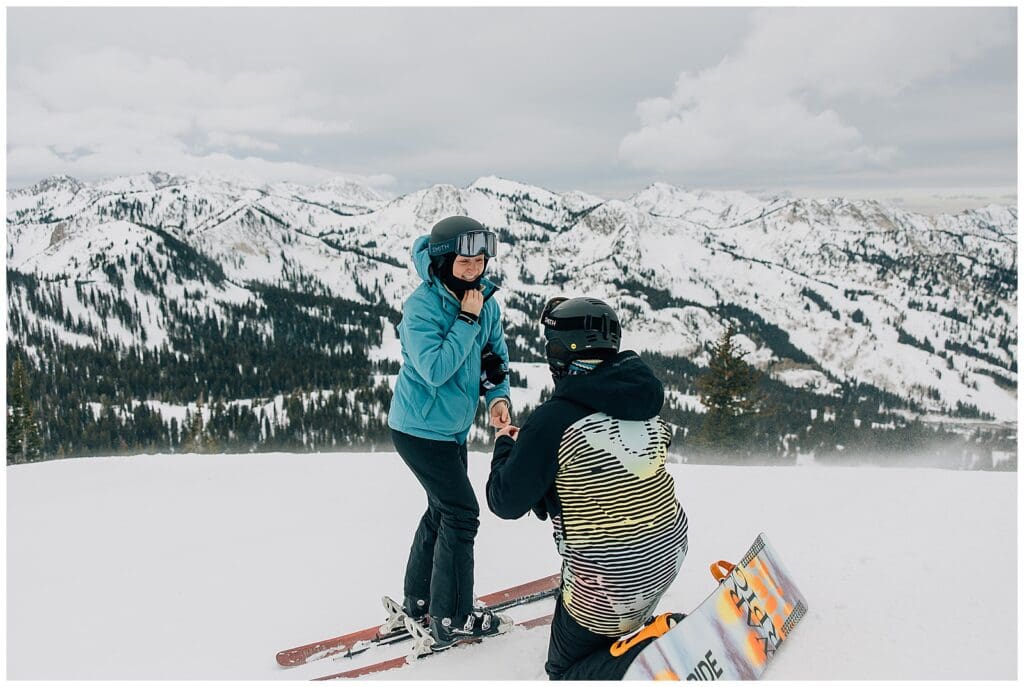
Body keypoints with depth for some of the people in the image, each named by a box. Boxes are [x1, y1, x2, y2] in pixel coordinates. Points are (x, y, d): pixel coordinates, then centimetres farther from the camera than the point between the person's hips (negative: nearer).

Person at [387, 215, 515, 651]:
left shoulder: (485, 299, -1)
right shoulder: (421, 307, -23)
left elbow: (496, 354, 8)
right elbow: (435, 369, -30)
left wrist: (498, 395, -9)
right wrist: (466, 320, -29)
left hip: (453, 427, 8)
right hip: (420, 429, -8)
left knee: (442, 510, 18)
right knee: (462, 514, -4)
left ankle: (418, 602, 35)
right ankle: (452, 621, 11)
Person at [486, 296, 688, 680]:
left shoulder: (552, 420, -19)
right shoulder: (645, 402, 1)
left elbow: (506, 503, -11)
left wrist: (505, 446, 8)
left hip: (610, 581, -8)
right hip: (669, 552, 8)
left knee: (566, 672, 14)